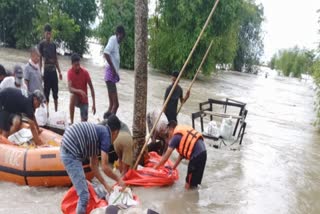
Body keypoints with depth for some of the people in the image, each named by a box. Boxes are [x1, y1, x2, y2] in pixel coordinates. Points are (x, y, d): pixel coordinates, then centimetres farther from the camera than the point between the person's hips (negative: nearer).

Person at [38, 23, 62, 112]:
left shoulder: (53, 44, 11)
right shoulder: (42, 44, -4)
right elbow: (40, 59, -6)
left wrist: (59, 72, 11)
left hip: (54, 71, 5)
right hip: (46, 71, -5)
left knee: (55, 91, 10)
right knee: (46, 92, 1)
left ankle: (56, 110, 20)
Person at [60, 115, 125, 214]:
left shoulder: (99, 131, 19)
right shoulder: (106, 135, -7)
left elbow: (93, 165, 23)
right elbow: (105, 167, -8)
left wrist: (105, 185, 25)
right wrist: (118, 179, 8)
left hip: (67, 150, 11)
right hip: (71, 154, -11)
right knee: (84, 195, -5)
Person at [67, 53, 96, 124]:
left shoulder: (85, 72, -16)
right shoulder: (70, 72, -14)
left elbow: (91, 87, -12)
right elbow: (70, 89, -23)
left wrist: (94, 103, -18)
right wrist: (80, 91, -43)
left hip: (84, 100, -1)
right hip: (76, 97, 1)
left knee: (84, 121, -14)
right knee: (72, 96, -37)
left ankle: (83, 111, 23)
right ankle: (71, 122, -26)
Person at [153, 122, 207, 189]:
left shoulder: (176, 137, -2)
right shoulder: (183, 132, 22)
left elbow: (166, 156, -2)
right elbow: (182, 153, 25)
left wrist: (155, 167, 9)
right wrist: (174, 167, 28)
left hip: (197, 155, -9)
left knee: (188, 186, 3)